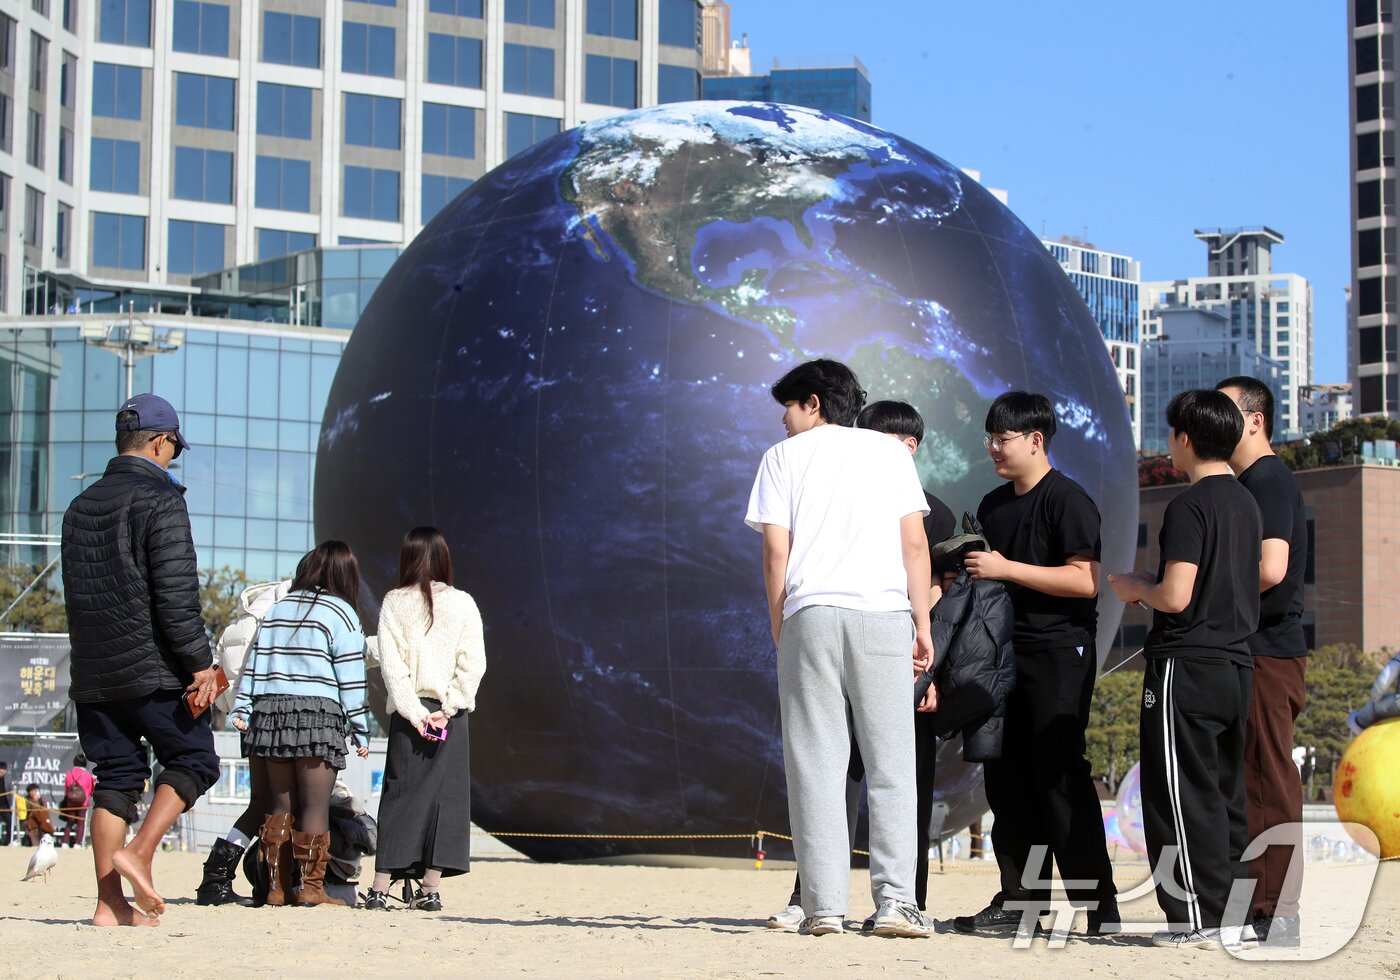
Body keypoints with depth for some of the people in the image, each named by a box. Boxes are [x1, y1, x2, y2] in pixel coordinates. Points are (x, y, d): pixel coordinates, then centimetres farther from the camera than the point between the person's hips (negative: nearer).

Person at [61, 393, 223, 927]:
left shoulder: (81, 506, 15)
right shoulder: (160, 499, -9)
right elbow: (176, 593, -16)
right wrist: (200, 663, -14)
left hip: (92, 675, 7)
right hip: (153, 670, -7)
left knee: (115, 775, 8)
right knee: (194, 760, 5)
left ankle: (109, 902, 4)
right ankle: (139, 852, -12)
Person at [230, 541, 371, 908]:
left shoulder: (278, 609, 15)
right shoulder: (340, 613, 0)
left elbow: (255, 660, 12)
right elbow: (350, 675, -3)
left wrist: (242, 709, 12)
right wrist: (360, 728, -1)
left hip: (270, 711, 5)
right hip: (317, 716, -5)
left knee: (281, 805, 9)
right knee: (316, 805, -4)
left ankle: (277, 887, 9)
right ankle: (311, 887, -8)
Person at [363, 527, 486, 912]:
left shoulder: (394, 603, 1)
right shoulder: (462, 604, 2)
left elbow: (390, 663, -5)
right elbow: (473, 664, -4)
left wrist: (414, 712, -7)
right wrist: (447, 709, -5)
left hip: (408, 711, 0)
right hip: (449, 712, 0)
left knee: (398, 796, 3)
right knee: (445, 795, 4)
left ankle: (380, 888, -2)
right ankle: (430, 890, 0)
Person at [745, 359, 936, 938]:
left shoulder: (785, 456, 12)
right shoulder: (889, 451, 16)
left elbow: (776, 551, 4)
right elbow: (914, 544, 8)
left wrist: (779, 633, 10)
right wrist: (922, 624, 10)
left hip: (810, 614, -1)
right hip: (885, 614, 1)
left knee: (816, 765, 0)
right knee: (890, 765, 1)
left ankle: (824, 906, -6)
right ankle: (895, 900, -8)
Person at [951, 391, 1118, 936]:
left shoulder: (1067, 500, -8)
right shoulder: (993, 506, 17)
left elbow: (1086, 580, -19)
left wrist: (1006, 568, -18)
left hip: (1059, 653, -8)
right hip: (1005, 654, 8)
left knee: (1059, 777, -9)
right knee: (1006, 778, 5)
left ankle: (1098, 905, -5)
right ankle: (1020, 900, 9)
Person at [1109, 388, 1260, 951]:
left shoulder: (1189, 506, -13)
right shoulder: (1245, 503, 13)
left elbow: (1176, 597, -20)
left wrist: (1133, 588, -1)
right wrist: (1152, 588, 21)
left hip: (1187, 667, -8)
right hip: (1236, 664, 8)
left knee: (1183, 795, -4)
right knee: (1226, 793, 12)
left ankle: (1199, 919, -4)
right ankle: (1230, 914, 13)